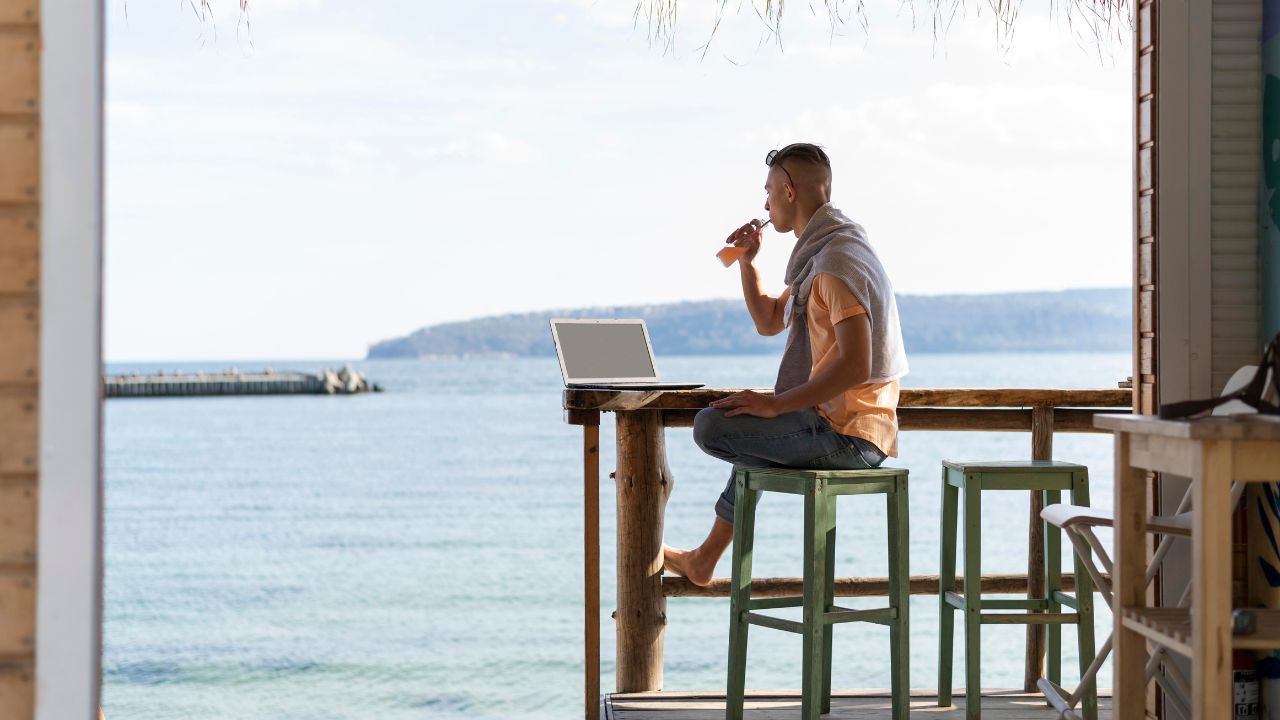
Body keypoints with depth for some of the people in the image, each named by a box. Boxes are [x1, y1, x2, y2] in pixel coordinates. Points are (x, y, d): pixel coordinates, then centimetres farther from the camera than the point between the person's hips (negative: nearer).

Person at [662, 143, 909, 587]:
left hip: (846, 433, -11)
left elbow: (855, 366, -28)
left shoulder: (837, 261, -19)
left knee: (711, 427, -15)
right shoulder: (819, 254, 16)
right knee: (750, 431, 34)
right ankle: (704, 560, 43)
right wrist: (747, 262, 12)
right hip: (850, 427, 11)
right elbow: (769, 322, 26)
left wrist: (776, 404, -23)